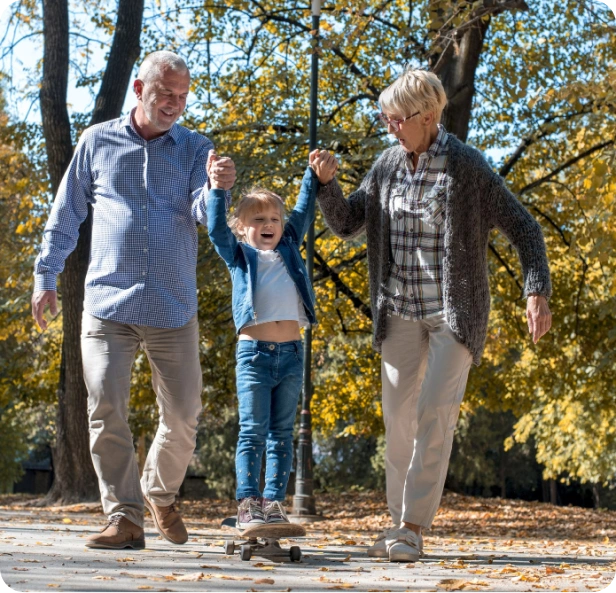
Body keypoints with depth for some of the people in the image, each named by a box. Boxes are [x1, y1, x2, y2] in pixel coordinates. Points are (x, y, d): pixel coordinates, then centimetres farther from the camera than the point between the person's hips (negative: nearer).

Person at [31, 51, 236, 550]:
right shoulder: (98, 142, 7)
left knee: (183, 416, 2)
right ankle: (125, 518, -2)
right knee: (106, 411, -9)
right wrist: (46, 276, 7)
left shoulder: (195, 149, 7)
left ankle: (159, 494, 28)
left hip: (173, 309, 1)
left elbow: (204, 213, -8)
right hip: (107, 303, 0)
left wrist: (218, 190, -30)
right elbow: (66, 214, 13)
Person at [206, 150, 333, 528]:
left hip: (291, 353, 4)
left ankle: (273, 504, 8)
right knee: (253, 431, -5)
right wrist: (218, 187, -14)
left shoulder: (289, 251, 16)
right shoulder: (239, 255, 7)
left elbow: (302, 214, 17)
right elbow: (216, 227, -6)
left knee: (282, 434, 5)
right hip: (254, 352, -4)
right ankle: (248, 505, -5)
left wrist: (314, 176, 9)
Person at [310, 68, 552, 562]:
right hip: (401, 311, 5)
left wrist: (537, 291, -20)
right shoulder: (388, 165, 4)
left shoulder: (467, 168, -12)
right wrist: (326, 182, -8)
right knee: (398, 416, 5)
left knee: (435, 413, -13)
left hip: (454, 311, -5)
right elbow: (345, 224, 9)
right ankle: (401, 522, 15)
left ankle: (413, 527, -8)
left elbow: (523, 229, -9)